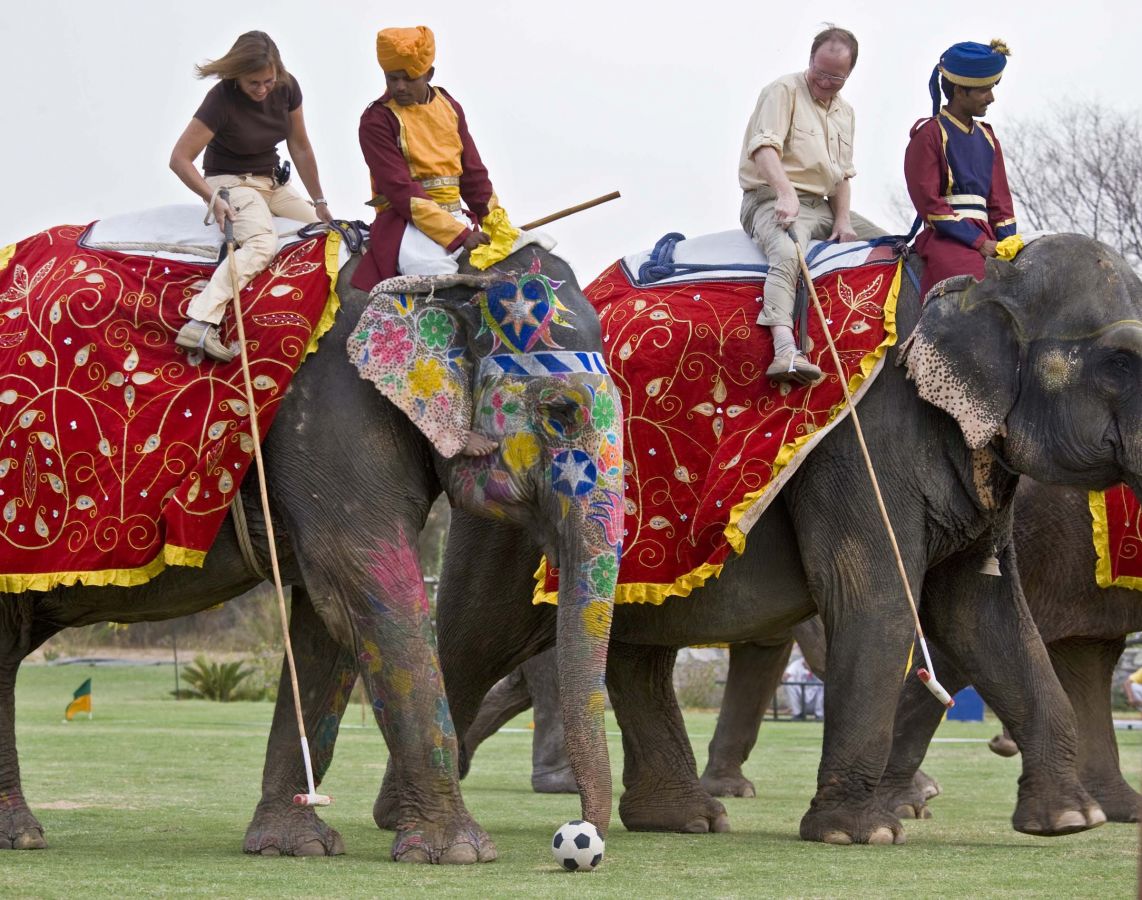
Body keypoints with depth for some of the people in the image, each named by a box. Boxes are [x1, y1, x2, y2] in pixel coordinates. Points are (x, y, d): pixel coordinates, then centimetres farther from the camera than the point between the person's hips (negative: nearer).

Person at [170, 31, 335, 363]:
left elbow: (300, 147, 5)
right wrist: (212, 199, -34)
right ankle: (199, 324, -47)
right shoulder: (222, 99, -23)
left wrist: (319, 202, 8)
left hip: (272, 182, 8)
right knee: (263, 243, -34)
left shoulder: (287, 88, -7)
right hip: (229, 182, -8)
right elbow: (179, 158, -23)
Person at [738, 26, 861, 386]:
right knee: (787, 252, -38)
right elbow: (764, 147, -19)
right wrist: (786, 193, -34)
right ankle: (785, 351, -57)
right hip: (772, 199, -9)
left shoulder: (845, 112, 21)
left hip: (820, 207, 9)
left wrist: (843, 219, 6)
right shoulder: (784, 91, -4)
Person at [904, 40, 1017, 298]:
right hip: (946, 238, -7)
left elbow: (1000, 198, 20)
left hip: (985, 236, 7)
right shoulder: (928, 135, -1)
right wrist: (978, 241, -13)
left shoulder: (987, 137, 21)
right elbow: (929, 203, -8)